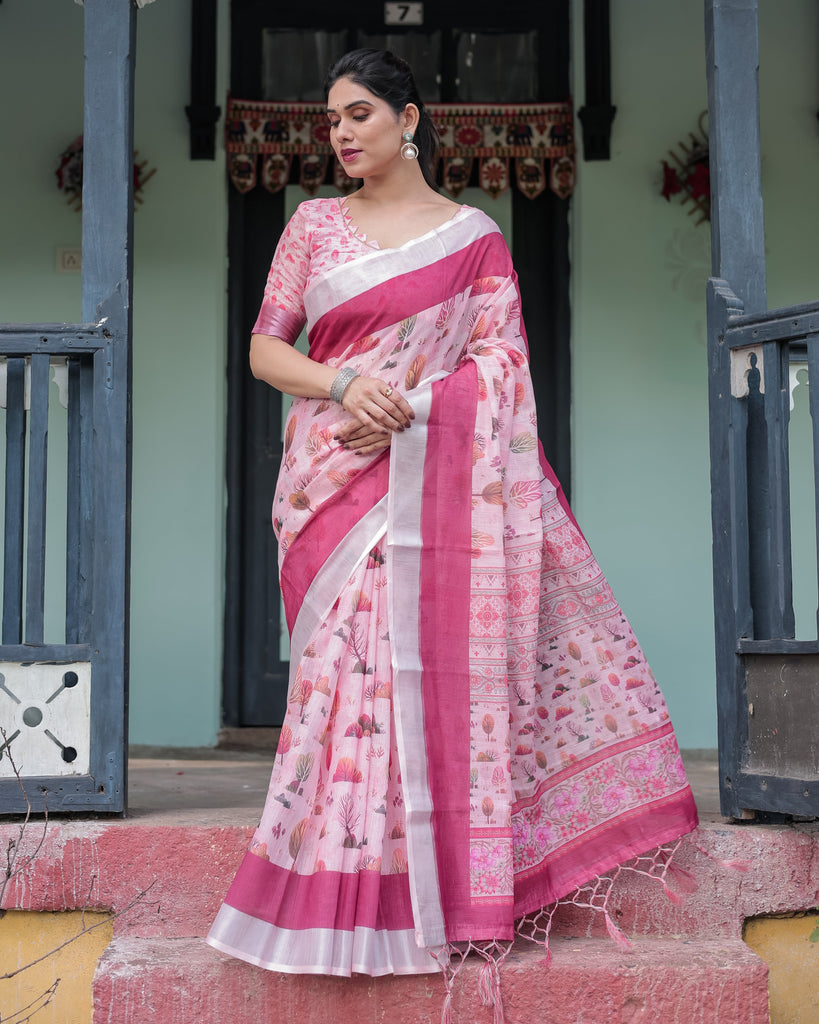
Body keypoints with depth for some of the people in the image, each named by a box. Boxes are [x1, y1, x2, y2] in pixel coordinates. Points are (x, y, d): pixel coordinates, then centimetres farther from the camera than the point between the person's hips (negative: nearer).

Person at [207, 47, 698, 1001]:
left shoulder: (475, 237, 8)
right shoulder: (314, 224, 12)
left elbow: (501, 360, 1)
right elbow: (265, 347, 8)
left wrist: (408, 405, -14)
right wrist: (342, 385, -12)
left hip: (433, 478, -1)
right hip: (331, 482, 1)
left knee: (432, 659, -6)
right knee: (351, 661, -4)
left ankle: (433, 889, 7)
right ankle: (349, 895, 5)